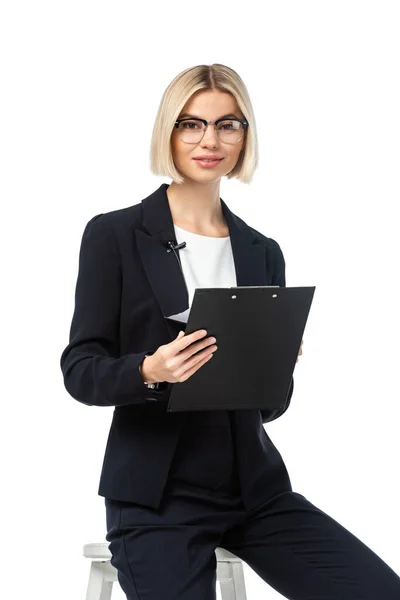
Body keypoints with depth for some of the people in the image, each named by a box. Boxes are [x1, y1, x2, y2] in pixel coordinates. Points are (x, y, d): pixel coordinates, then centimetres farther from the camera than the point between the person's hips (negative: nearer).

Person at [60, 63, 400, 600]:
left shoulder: (263, 253, 10)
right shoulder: (114, 235, -2)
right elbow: (79, 370, -4)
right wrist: (149, 371, -23)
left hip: (254, 488, 3)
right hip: (156, 496, -3)